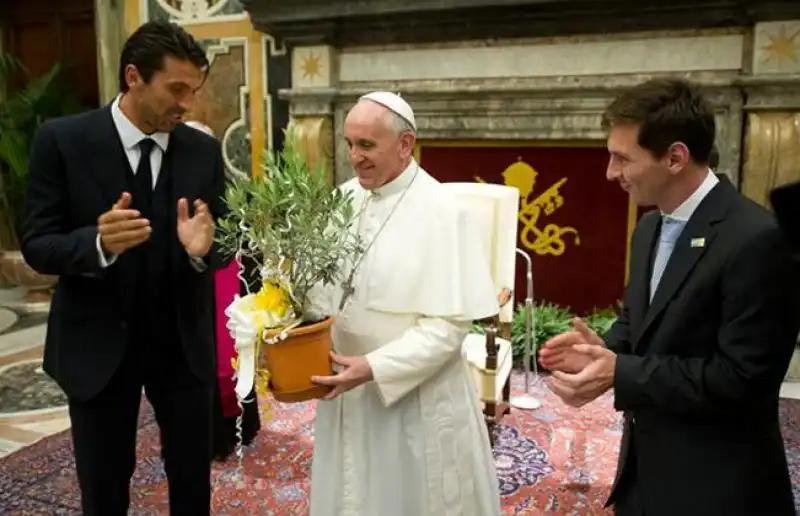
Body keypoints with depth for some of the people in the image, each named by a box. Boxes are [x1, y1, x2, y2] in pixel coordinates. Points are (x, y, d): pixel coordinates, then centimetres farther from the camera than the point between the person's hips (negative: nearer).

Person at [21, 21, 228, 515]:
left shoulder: (204, 150, -2)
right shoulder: (62, 139, -9)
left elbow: (222, 245, -1)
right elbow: (37, 246, -9)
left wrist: (202, 248, -25)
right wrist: (99, 243, -30)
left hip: (184, 342, 2)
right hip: (97, 344, -1)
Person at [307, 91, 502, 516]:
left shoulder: (441, 212, -17)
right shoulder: (344, 199, 1)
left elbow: (449, 325, -19)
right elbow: (326, 286, 6)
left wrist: (375, 368, -24)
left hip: (415, 396, -5)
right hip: (347, 389, 5)